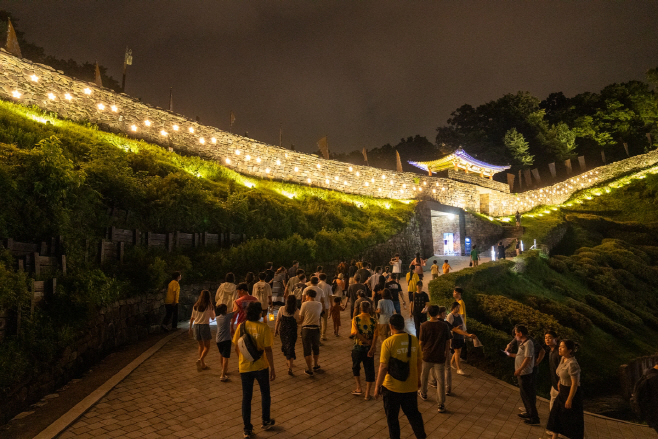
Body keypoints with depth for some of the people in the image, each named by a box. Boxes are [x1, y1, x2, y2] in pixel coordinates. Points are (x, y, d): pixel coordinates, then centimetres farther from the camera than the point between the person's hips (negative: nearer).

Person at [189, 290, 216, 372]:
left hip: (196, 326, 5)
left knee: (201, 345, 17)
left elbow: (192, 318, 11)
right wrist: (213, 310, 20)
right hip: (205, 326, -5)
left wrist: (190, 328, 20)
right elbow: (213, 318, 5)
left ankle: (203, 364, 21)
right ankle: (200, 360, -19)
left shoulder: (195, 306, 8)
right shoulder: (209, 306, -4)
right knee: (207, 346, 4)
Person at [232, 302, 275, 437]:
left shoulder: (241, 326, -6)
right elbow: (268, 350, -16)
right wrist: (272, 368, -7)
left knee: (246, 397, 13)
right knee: (265, 393, 20)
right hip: (261, 366, -2)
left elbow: (236, 348, 1)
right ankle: (266, 421, 34)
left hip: (245, 367, 2)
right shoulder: (264, 328, -16)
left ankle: (247, 429, 20)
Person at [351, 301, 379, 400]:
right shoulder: (373, 320, -5)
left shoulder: (356, 319, -7)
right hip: (369, 348, 1)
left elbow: (355, 333, -18)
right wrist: (372, 349, -15)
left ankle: (359, 388, 19)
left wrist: (366, 341, -12)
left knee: (355, 367, 22)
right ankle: (367, 394, 12)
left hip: (358, 347, -1)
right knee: (369, 370, 9)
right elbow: (375, 336, -13)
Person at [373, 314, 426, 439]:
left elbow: (383, 367, -18)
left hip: (392, 388, -4)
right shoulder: (414, 340, -5)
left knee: (392, 417, 15)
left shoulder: (388, 342, -18)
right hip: (411, 386, 4)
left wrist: (377, 386, -8)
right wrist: (418, 379, 21)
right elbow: (419, 362, 6)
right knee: (413, 413, 22)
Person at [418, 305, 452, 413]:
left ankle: (423, 394, 44)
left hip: (427, 356, 0)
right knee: (440, 381, 6)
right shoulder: (444, 325, -9)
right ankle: (441, 404, 7)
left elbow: (421, 342, -6)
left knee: (424, 376, 23)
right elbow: (448, 341, 0)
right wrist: (447, 352, 15)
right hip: (440, 357, 0)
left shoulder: (424, 326, -12)